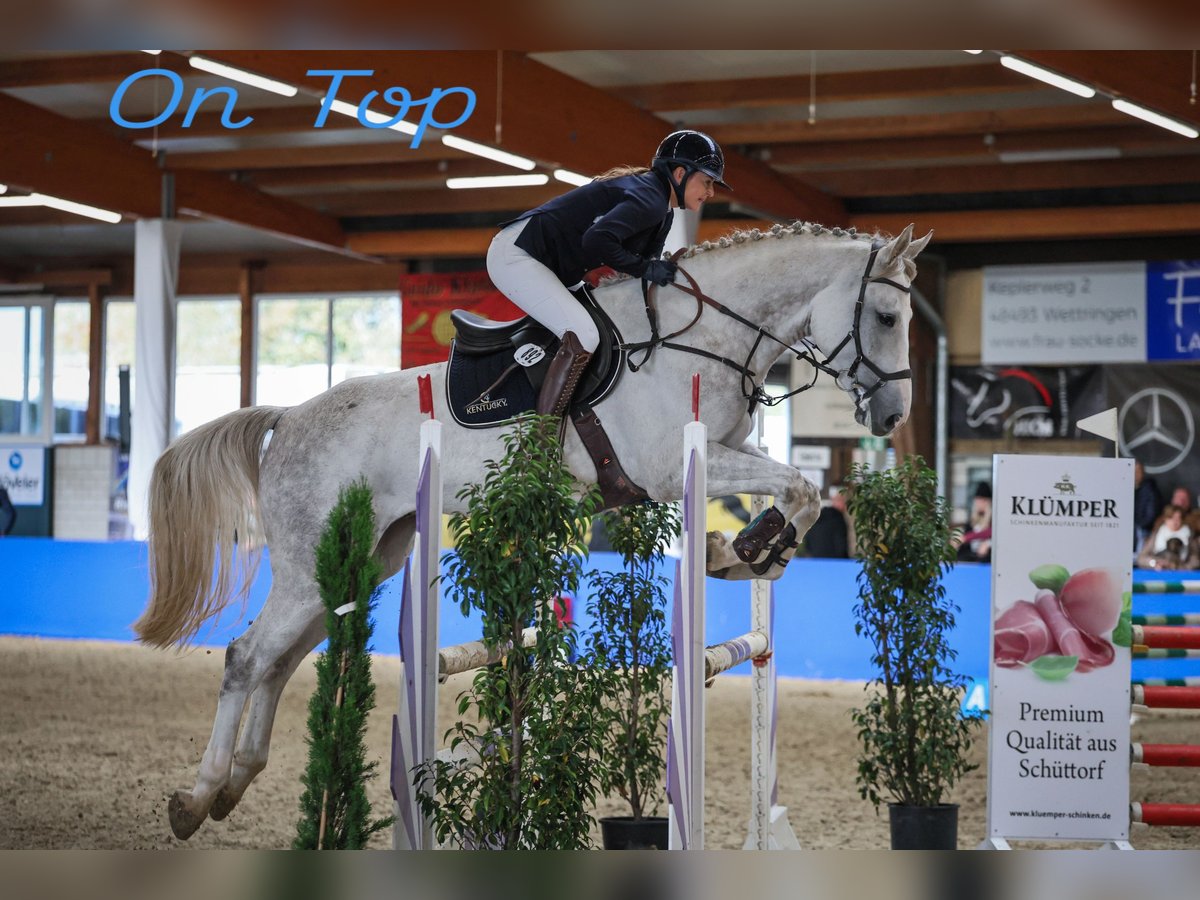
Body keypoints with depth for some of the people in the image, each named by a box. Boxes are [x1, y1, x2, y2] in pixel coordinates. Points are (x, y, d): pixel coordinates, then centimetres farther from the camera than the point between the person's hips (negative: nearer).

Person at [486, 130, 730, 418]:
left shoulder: (663, 212, 14)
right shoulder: (650, 201, -20)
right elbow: (597, 240, -32)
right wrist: (645, 269, -22)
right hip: (516, 254, -11)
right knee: (583, 336, -24)